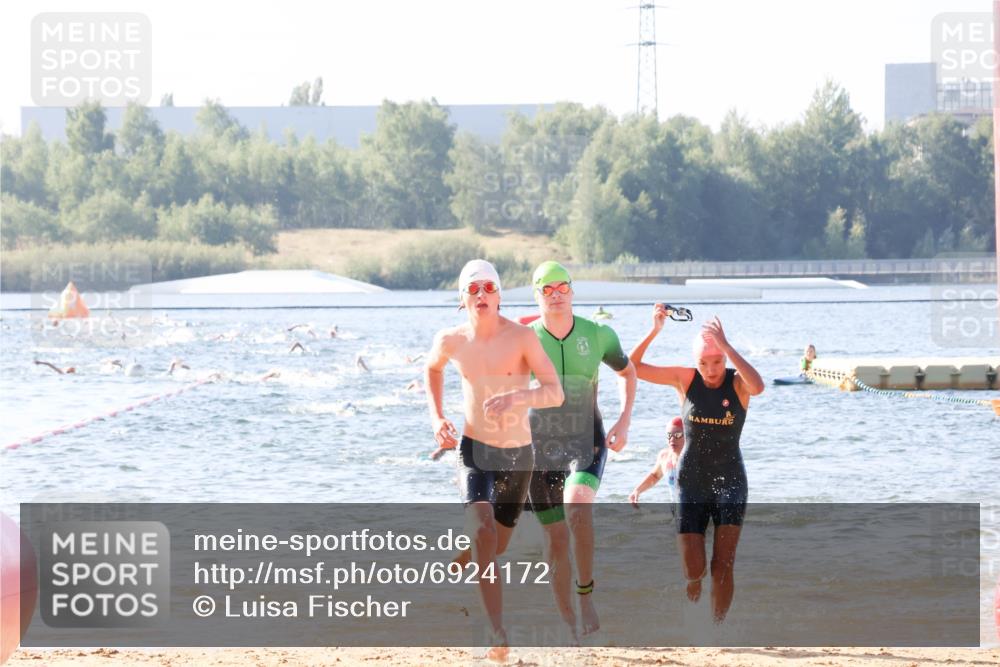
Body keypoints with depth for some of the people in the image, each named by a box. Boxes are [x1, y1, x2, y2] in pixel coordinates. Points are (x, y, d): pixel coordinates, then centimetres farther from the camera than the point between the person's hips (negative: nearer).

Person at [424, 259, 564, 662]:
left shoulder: (522, 337, -12)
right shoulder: (451, 341, -3)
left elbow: (555, 393, -18)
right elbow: (432, 368, 21)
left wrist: (516, 397, -36)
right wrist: (436, 417, 9)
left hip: (517, 454, 1)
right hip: (473, 448, 0)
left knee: (496, 544, 14)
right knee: (483, 534, -24)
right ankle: (499, 635, -28)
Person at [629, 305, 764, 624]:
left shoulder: (737, 383, -8)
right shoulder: (685, 379, -3)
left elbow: (758, 386, -33)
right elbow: (633, 367, -5)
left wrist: (725, 345, -34)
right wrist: (654, 331, -18)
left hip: (729, 481, -1)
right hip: (691, 485, 1)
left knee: (722, 567, -10)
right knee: (693, 572, -4)